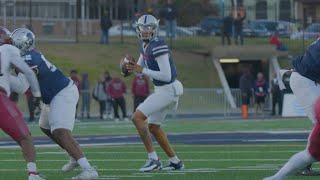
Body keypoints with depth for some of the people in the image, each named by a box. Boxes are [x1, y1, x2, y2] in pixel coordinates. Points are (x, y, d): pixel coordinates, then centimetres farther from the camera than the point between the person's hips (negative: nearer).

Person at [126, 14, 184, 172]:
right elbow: (140, 68, 19)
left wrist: (142, 70, -22)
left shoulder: (159, 47, -22)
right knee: (153, 127, 19)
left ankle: (153, 159, -14)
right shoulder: (145, 45, 8)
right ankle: (175, 162, 27)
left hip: (167, 90, -10)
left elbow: (167, 76, -25)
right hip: (162, 90, 10)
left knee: (137, 118, -16)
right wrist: (131, 67, -5)